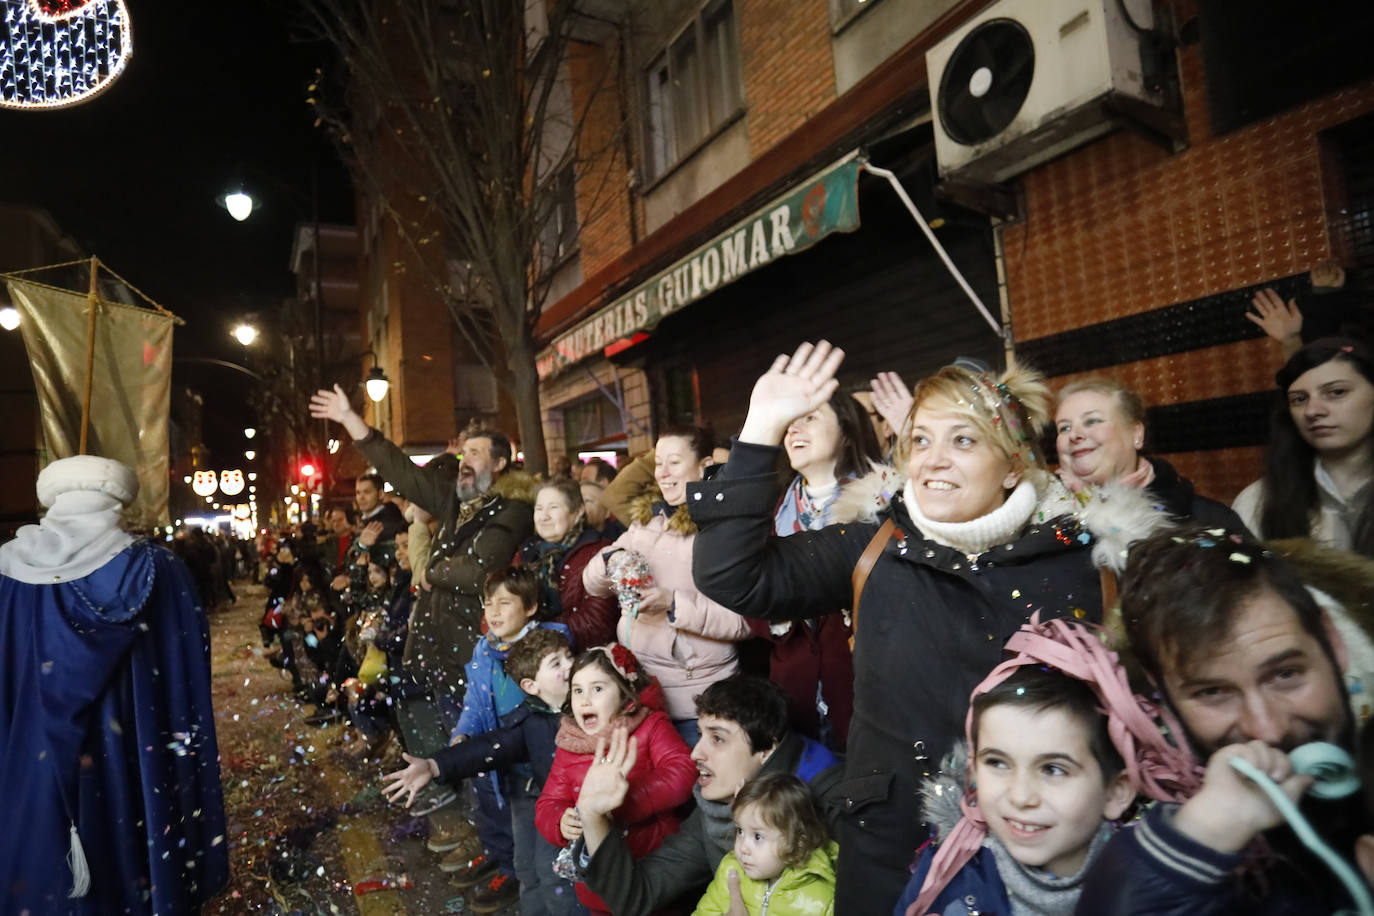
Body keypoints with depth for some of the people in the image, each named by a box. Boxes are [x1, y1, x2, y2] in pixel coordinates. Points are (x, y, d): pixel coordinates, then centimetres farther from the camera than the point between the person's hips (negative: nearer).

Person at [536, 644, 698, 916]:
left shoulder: (651, 725, -8)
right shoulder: (569, 747, 4)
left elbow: (682, 774, -22)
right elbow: (547, 804, 8)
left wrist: (617, 804, -29)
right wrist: (562, 822, -15)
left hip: (656, 853, -3)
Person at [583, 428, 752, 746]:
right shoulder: (647, 517, 8)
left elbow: (745, 619, -16)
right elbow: (592, 584, 10)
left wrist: (674, 604, -24)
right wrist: (611, 559, -10)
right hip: (634, 680, 6)